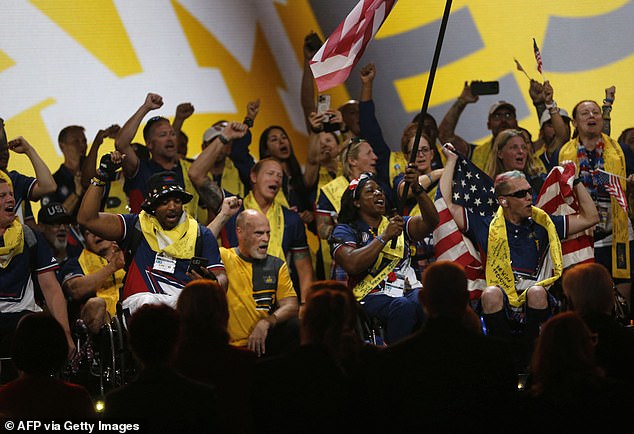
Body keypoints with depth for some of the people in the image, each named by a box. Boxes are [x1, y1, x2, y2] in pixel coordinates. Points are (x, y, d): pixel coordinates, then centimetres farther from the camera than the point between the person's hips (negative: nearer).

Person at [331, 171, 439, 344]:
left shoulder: (398, 224, 22)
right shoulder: (345, 231, 10)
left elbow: (430, 222, 3)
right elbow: (352, 265, -11)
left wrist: (417, 189, -11)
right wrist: (384, 237, -11)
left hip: (409, 289, 3)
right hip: (371, 295, -3)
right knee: (403, 307, -36)